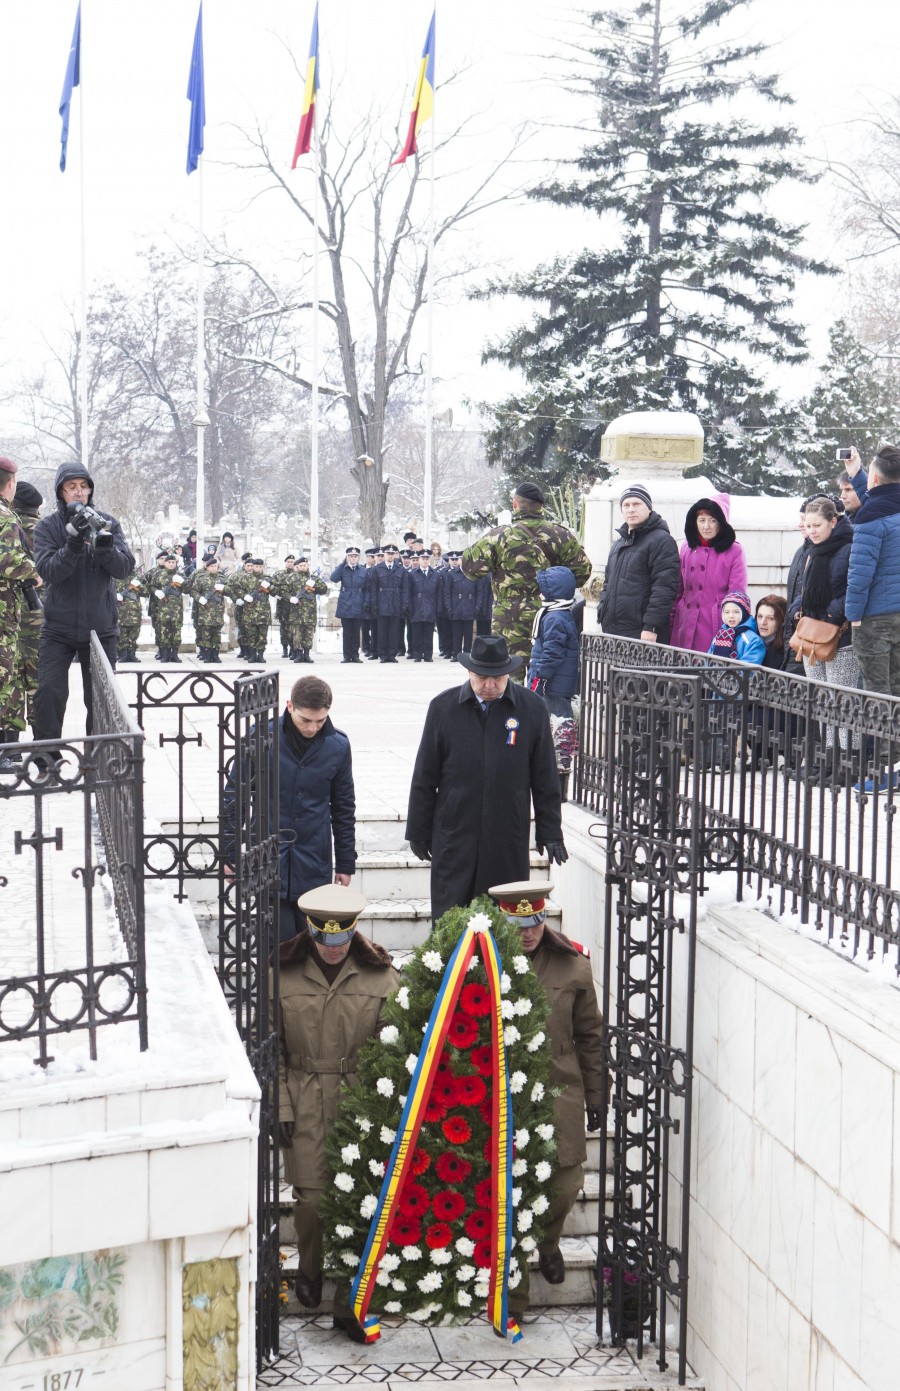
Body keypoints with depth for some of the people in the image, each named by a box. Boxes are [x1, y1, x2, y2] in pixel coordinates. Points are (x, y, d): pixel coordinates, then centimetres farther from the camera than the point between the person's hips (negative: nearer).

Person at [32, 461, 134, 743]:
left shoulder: (106, 523, 3)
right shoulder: (47, 526, -1)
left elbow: (124, 568, -6)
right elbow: (47, 571, -13)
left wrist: (105, 547, -26)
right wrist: (73, 544, -28)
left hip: (101, 627, 1)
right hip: (58, 628, -1)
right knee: (48, 695, -10)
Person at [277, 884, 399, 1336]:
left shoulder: (381, 977, -1)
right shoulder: (284, 975, -1)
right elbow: (271, 1049, 3)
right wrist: (281, 1107, -2)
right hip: (306, 1106, 0)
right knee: (311, 1197, -2)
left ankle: (349, 1304, 11)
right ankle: (309, 1267, 31)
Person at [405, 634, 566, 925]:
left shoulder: (532, 709, 0)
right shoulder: (443, 707, 0)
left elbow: (545, 779, 5)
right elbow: (424, 777, 5)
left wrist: (550, 832, 5)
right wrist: (418, 831, 6)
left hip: (510, 840, 0)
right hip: (454, 837, 0)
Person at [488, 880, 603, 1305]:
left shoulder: (572, 967, 0)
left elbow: (589, 1036, 9)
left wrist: (595, 1098, 11)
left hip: (558, 1093, 2)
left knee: (566, 1183, 2)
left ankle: (546, 1243, 37)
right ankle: (512, 1297, 14)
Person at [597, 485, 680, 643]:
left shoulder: (661, 541, -6)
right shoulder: (617, 545, 22)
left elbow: (664, 587, -15)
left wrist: (651, 627, -21)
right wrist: (602, 615, 17)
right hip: (611, 632, 8)